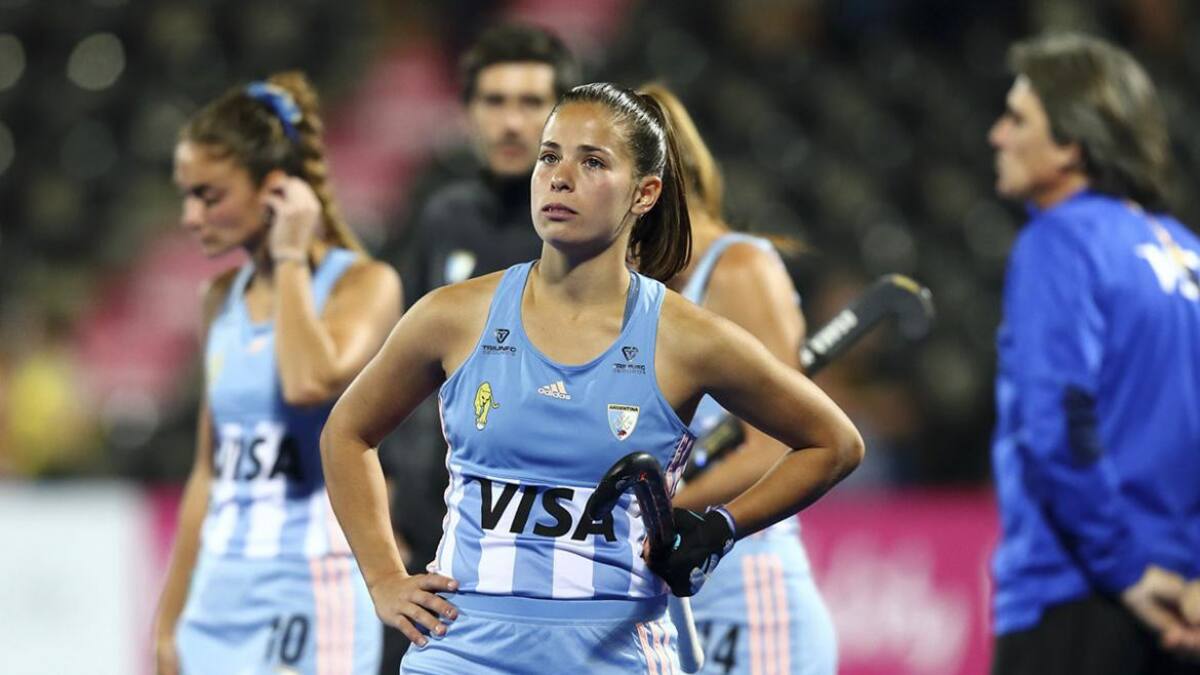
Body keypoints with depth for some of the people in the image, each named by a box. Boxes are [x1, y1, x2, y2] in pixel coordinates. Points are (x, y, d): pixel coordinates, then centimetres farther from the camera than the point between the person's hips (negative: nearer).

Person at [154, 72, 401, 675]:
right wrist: (169, 625, 18)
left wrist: (290, 259, -13)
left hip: (312, 596, -7)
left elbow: (313, 382, -27)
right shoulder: (223, 298, 13)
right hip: (222, 597, 7)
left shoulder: (364, 284, -6)